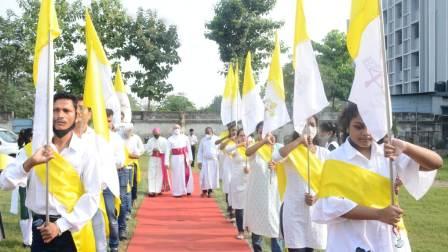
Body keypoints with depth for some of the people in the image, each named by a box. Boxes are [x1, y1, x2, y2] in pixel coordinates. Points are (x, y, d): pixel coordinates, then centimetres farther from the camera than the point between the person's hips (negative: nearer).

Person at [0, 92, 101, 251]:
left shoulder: (85, 152, -4)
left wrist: (61, 225, -14)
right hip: (41, 229, 2)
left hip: (72, 229, -1)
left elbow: (92, 196, -8)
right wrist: (29, 163, -20)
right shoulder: (35, 148, 3)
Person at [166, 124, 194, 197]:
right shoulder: (170, 139, -1)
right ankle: (177, 192, 8)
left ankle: (187, 190, 17)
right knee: (177, 175, 1)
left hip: (184, 158, 2)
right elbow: (168, 151, -3)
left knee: (187, 174, 3)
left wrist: (190, 158, 3)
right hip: (175, 158, -2)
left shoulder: (185, 137, 3)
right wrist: (167, 162, -6)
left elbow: (189, 148, 7)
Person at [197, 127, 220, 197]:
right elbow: (200, 151, 6)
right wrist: (199, 161, 0)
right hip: (205, 161, 1)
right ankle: (204, 191, 8)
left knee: (213, 176, 1)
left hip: (214, 161, -1)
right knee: (204, 176, -3)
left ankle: (210, 191, 11)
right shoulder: (203, 140, 4)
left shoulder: (216, 139, -3)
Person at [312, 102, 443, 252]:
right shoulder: (337, 159, -8)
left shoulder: (389, 154, 1)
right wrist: (378, 213, -20)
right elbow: (332, 205, -14)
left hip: (390, 240, 4)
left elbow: (436, 163, -4)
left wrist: (406, 147, -22)